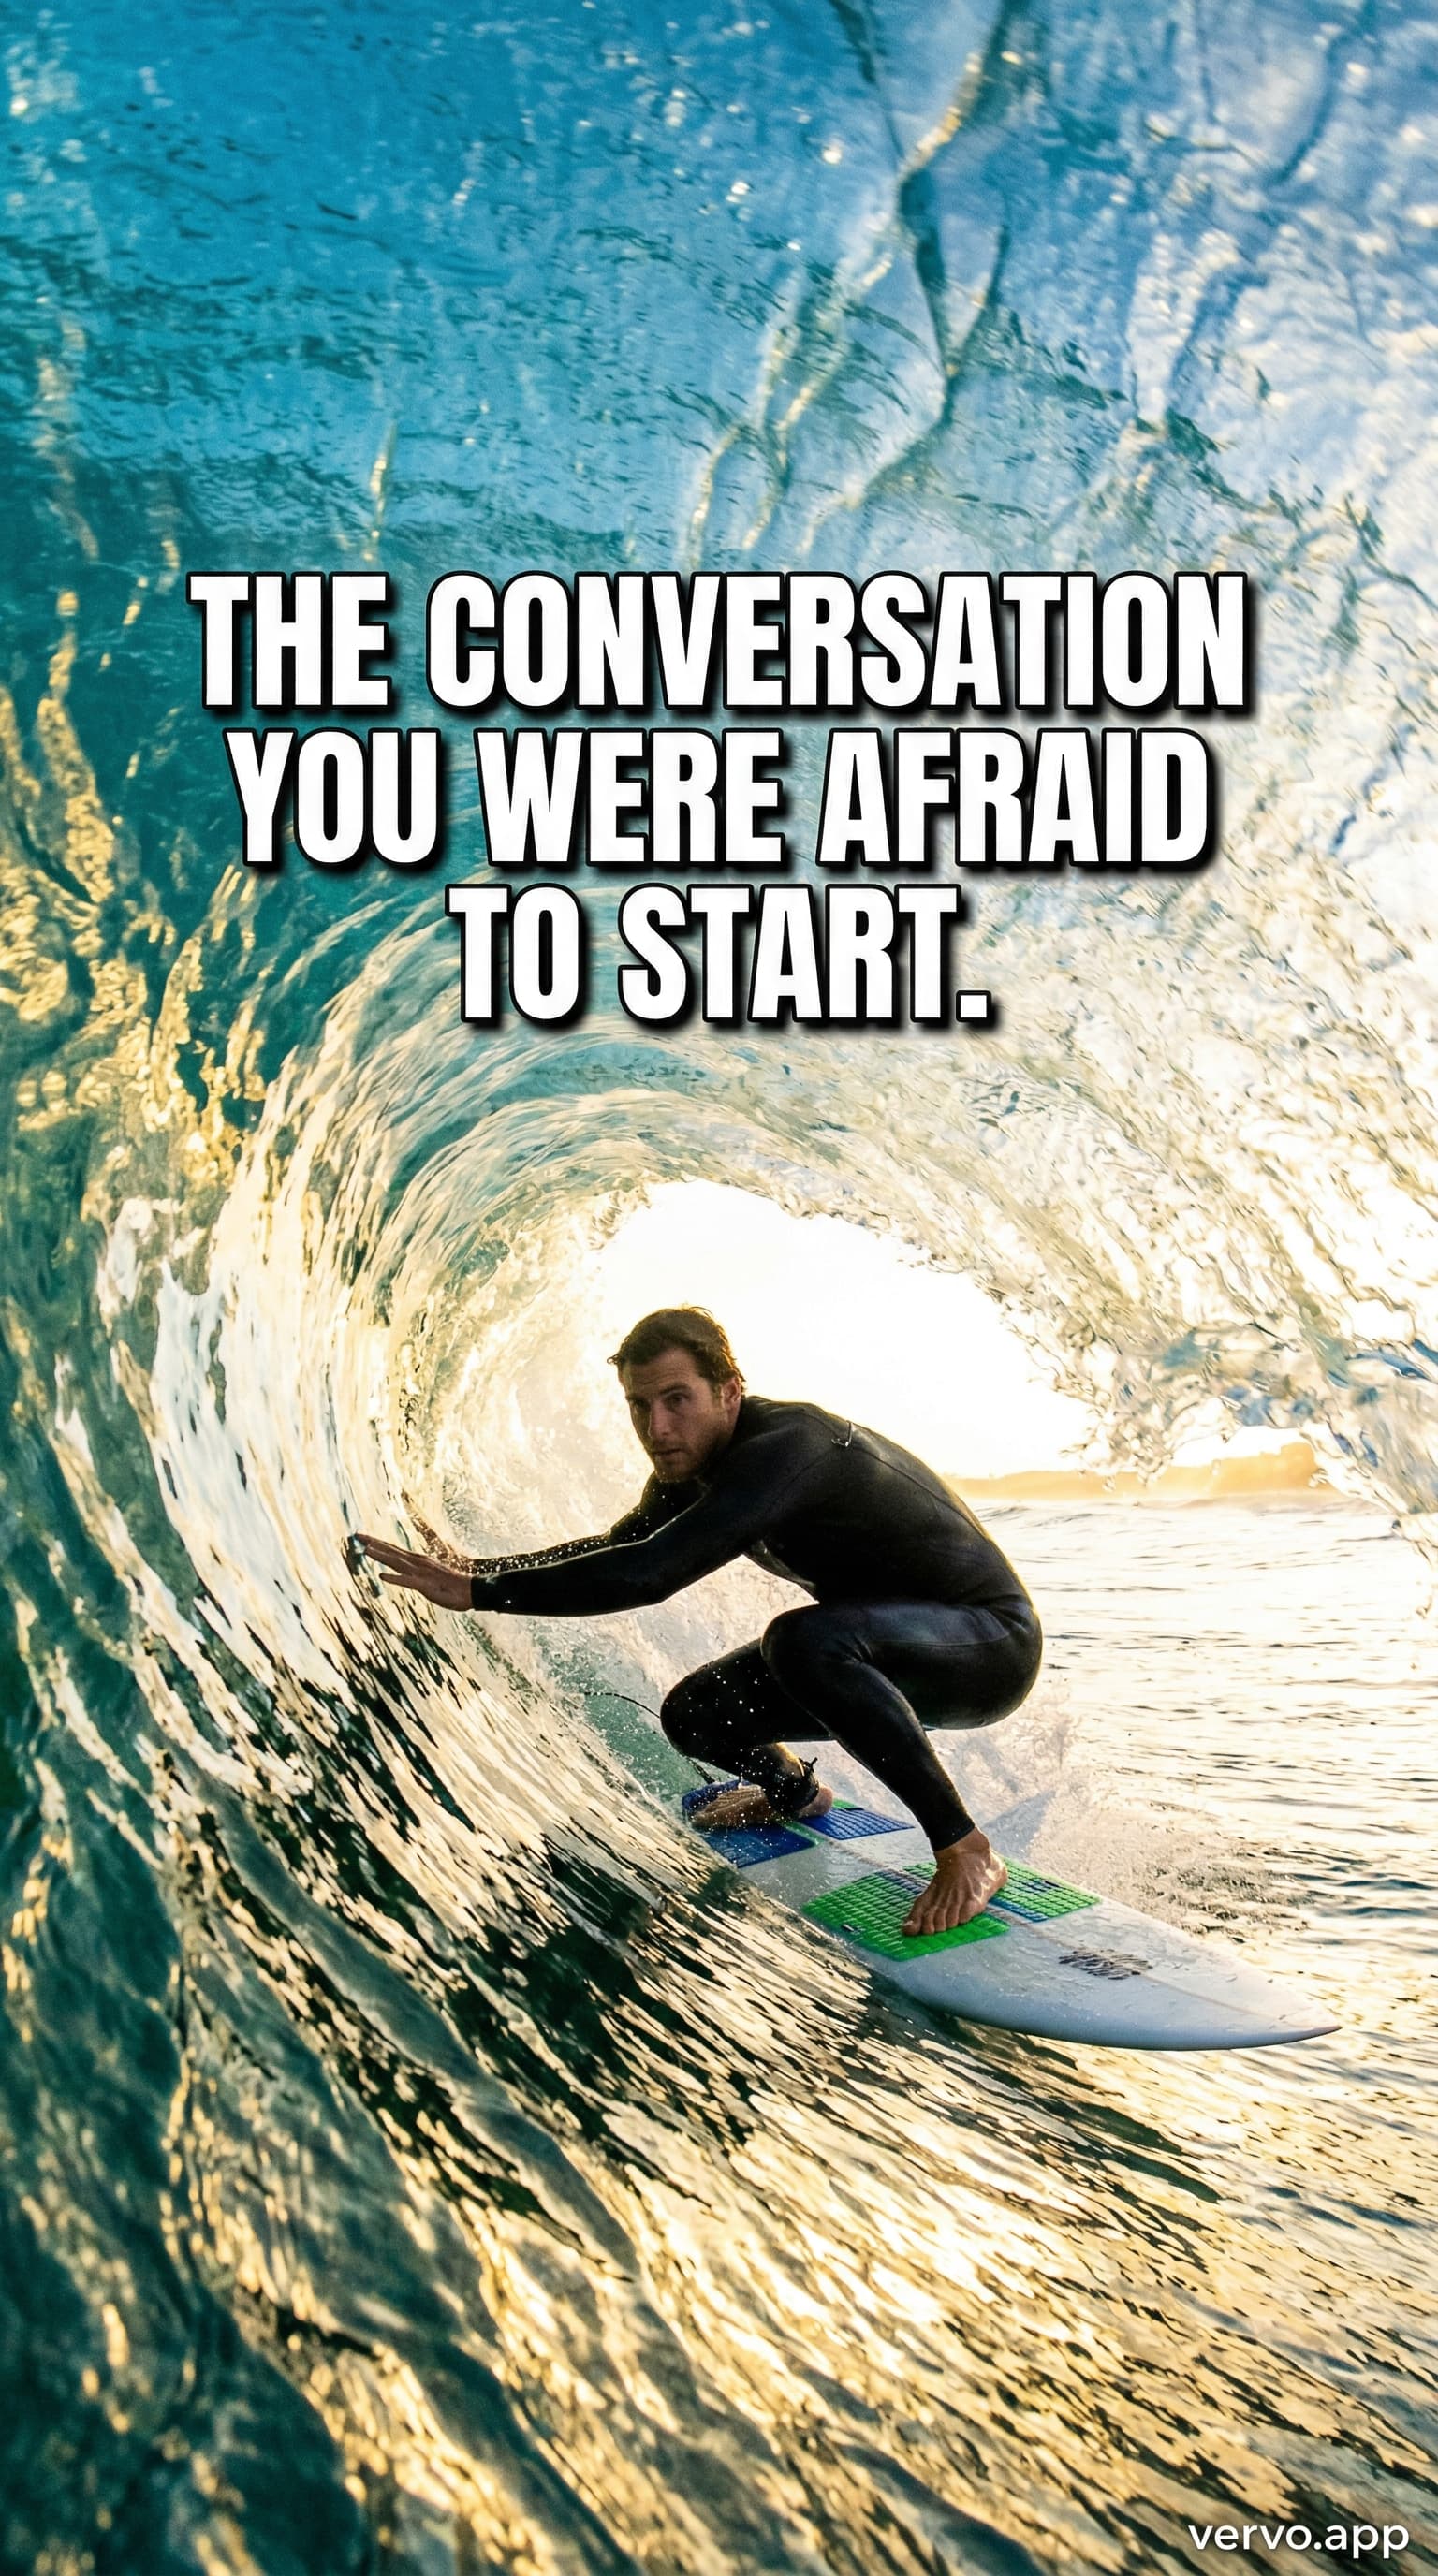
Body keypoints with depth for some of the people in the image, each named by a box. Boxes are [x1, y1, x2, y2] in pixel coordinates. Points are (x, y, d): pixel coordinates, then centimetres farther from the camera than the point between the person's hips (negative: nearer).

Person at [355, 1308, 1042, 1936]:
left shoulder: (786, 1447, -31)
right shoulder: (696, 1463, -2)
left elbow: (651, 1574, -38)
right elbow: (621, 1546, 16)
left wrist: (479, 1593, -33)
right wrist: (479, 1567, 5)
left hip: (990, 1643, -8)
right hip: (884, 1641, 9)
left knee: (804, 1638, -36)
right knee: (692, 1715, 3)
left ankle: (966, 1849, -23)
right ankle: (796, 1793, 35)